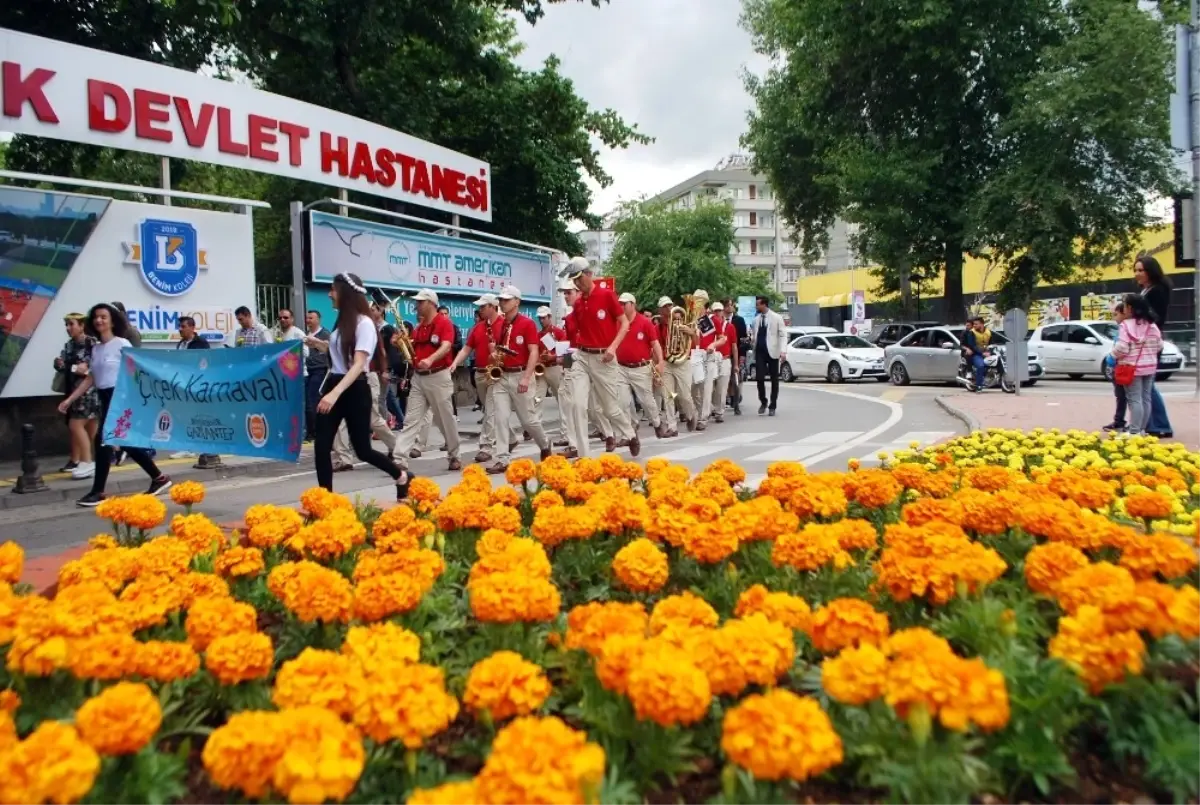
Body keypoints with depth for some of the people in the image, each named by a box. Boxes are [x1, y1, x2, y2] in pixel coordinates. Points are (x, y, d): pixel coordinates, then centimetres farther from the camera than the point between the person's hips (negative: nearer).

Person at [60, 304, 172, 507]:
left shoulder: (122, 344, -7)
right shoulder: (96, 348, 14)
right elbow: (91, 378, 16)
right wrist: (69, 400, 14)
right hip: (105, 399, 8)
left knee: (102, 441, -10)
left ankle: (98, 492, -2)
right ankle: (158, 478, 21)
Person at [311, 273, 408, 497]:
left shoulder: (364, 323, -15)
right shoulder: (342, 321, 10)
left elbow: (358, 365, -25)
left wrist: (335, 393, -35)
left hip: (355, 391, -7)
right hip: (333, 386, 7)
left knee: (362, 450, 4)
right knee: (321, 447, -1)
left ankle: (402, 476, 28)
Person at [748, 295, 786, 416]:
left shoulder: (777, 317, -3)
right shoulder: (756, 319, 9)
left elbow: (783, 335, -5)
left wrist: (782, 351, -16)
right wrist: (750, 339, -4)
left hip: (772, 352, -3)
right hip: (759, 352, 3)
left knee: (774, 380, 4)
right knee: (760, 378, -5)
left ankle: (772, 406, 13)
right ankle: (763, 401, 17)